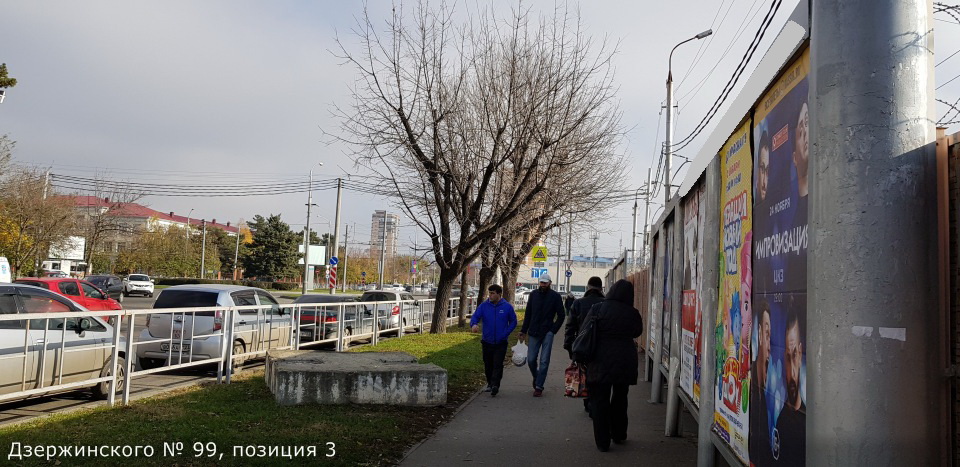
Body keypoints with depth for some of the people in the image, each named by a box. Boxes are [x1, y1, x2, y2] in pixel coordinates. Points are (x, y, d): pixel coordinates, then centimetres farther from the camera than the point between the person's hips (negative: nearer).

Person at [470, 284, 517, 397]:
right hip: (487, 341, 3)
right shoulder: (484, 306, 0)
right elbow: (475, 316, -9)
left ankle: (495, 385, -12)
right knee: (488, 365, 12)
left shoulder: (507, 307, -2)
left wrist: (505, 333, -7)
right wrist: (474, 324, -33)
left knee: (498, 364, -10)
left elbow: (513, 322, 6)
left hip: (501, 343, -2)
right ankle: (490, 384, 28)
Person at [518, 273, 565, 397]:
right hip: (534, 333, 3)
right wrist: (524, 331, 9)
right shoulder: (533, 294, 7)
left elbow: (561, 316, 1)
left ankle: (539, 387, 3)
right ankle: (536, 378, 29)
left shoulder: (555, 296, -2)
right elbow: (528, 314, 12)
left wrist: (553, 330, -8)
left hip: (547, 333, -3)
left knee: (544, 361, -3)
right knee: (531, 360, 3)